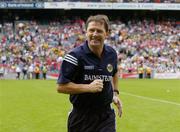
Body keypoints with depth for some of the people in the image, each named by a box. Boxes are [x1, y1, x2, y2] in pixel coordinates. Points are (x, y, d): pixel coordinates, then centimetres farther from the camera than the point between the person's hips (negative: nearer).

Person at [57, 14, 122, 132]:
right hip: (82, 117, -3)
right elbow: (61, 87, -16)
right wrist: (89, 87, -22)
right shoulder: (75, 56, -15)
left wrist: (115, 93, 14)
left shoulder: (112, 54, 3)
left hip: (107, 116, 4)